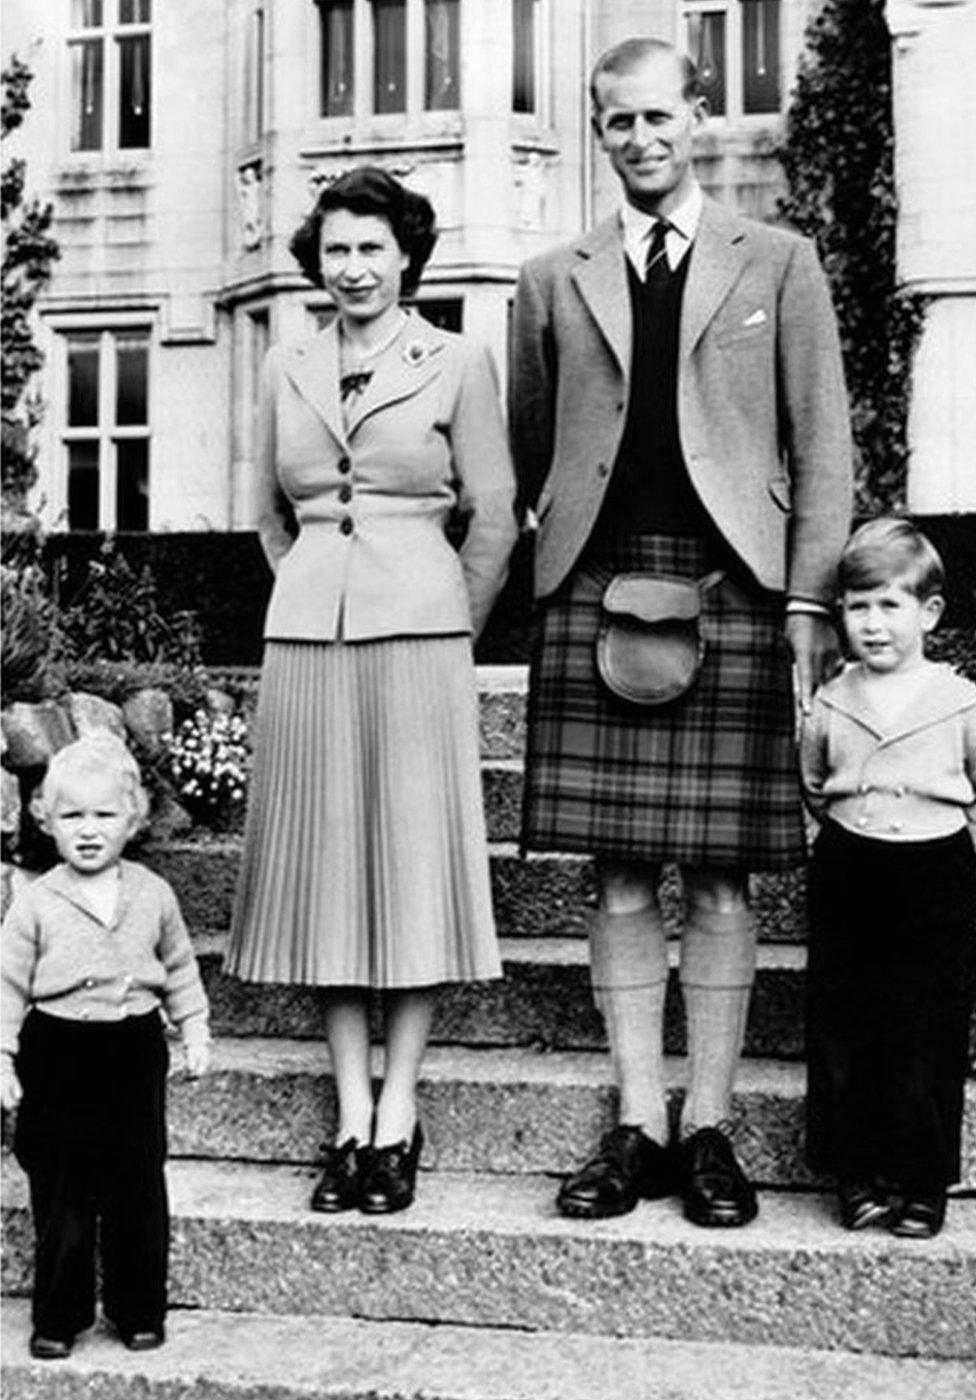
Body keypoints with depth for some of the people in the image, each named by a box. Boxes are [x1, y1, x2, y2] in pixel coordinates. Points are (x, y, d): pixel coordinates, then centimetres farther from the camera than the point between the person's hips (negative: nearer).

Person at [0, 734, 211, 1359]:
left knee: (139, 1186, 7)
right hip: (60, 1055, -2)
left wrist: (196, 1030, 11)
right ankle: (58, 1316, 18)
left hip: (136, 1051, 2)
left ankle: (140, 1310, 20)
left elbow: (179, 968, 15)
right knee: (62, 1191, 4)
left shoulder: (152, 894, 4)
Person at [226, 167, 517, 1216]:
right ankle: (351, 1118, 11)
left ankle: (398, 1117, 8)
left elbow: (494, 518, 4)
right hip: (305, 632, 4)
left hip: (418, 631, -3)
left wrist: (446, 621, 9)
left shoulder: (457, 363, 2)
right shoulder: (286, 371, 12)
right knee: (323, 869, 3)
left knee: (411, 861, -1)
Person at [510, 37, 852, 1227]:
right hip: (597, 590, 2)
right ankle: (637, 1129, 10)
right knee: (618, 877, 2)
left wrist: (807, 599, -2)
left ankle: (708, 1130, 9)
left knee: (720, 877, 0)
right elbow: (527, 451, 21)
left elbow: (821, 446, 6)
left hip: (733, 587, -1)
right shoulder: (553, 281, 15)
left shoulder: (777, 265, 11)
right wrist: (569, 539, 10)